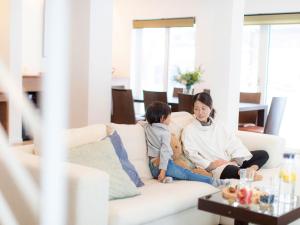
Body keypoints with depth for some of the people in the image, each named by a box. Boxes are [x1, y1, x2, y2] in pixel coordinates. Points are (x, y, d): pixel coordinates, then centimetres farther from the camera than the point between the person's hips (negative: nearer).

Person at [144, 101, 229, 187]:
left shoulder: (147, 127, 8)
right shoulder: (165, 133, -11)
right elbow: (164, 151, -19)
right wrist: (163, 170, -24)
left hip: (152, 166, 8)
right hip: (164, 164, -8)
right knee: (187, 174, -9)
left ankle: (166, 177, -16)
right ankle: (211, 181, -16)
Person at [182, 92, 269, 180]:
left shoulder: (218, 126, 19)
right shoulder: (189, 130, 4)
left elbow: (233, 143, 8)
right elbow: (191, 154, -8)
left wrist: (236, 159, -12)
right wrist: (210, 164, -22)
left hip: (230, 160, 7)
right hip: (215, 168, -7)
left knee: (263, 154, -4)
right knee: (229, 169, -41)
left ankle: (251, 169, -28)